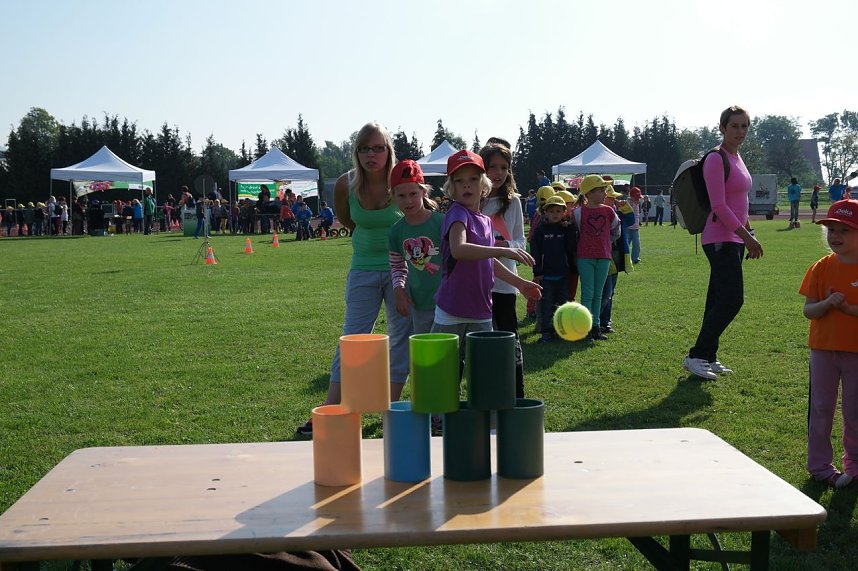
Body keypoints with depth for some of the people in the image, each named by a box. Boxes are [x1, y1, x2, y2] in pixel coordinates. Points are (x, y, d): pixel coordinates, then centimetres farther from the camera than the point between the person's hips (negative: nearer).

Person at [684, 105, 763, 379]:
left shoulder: (737, 157, 16)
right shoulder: (716, 159, -13)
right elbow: (719, 206, -18)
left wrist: (748, 233, 17)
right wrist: (747, 236, -18)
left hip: (735, 239, 9)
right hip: (720, 240, -9)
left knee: (719, 300, 10)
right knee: (732, 299, -13)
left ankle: (708, 357, 16)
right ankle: (696, 356, -5)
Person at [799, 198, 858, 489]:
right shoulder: (821, 268, -1)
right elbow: (808, 310, -5)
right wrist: (828, 303, -23)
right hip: (823, 348, 1)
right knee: (820, 409, 7)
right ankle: (820, 466, 19)